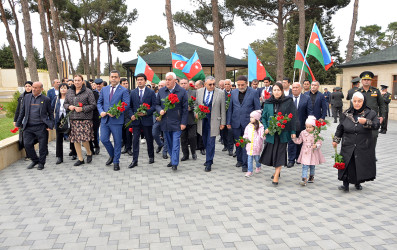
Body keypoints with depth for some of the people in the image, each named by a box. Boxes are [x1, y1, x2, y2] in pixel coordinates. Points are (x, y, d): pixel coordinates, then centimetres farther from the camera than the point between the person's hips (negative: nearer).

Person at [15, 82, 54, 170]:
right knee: (27, 144, 0)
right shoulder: (27, 97, 10)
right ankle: (34, 160, 22)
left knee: (42, 146, 2)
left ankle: (41, 163, 20)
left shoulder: (46, 99, 1)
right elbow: (22, 111, 16)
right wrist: (18, 123, 14)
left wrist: (50, 126, -3)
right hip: (28, 127, 3)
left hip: (41, 127, -3)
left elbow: (51, 113, 5)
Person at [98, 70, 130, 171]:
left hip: (116, 120, -4)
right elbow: (99, 102, 15)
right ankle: (112, 155, 29)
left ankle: (116, 162, 17)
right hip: (105, 119, 4)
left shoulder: (124, 90, -3)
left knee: (117, 142, 3)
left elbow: (126, 105, -9)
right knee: (104, 139, 3)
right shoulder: (104, 89, 12)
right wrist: (101, 111, -4)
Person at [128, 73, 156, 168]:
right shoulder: (133, 92, 9)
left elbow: (154, 106, -3)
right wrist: (131, 115, -7)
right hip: (136, 120, 2)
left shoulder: (151, 92, 1)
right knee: (135, 140, 0)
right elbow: (130, 106, 10)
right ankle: (134, 160, 3)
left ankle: (151, 157, 27)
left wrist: (145, 113, -16)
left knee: (149, 139, 9)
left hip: (147, 120, -2)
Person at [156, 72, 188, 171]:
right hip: (165, 123, 4)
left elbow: (185, 109, -3)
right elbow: (157, 104, 16)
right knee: (169, 143, 11)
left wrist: (183, 123, -7)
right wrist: (160, 110, -7)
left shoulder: (182, 91, -4)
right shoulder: (161, 91, 7)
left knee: (175, 144, -5)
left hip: (176, 123, -4)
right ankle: (173, 160, 24)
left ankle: (175, 163, 0)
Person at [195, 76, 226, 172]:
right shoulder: (199, 92, 4)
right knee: (205, 142, 13)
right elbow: (196, 104, 16)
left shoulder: (220, 93, -4)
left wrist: (223, 123, -1)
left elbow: (223, 109, -1)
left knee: (211, 142, -5)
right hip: (202, 121, 4)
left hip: (213, 121, -4)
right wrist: (196, 113, -4)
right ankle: (209, 158, 31)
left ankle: (209, 163, 5)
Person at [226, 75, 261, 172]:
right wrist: (228, 122, 7)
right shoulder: (233, 93, 7)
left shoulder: (253, 92, -4)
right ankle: (239, 160, 30)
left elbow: (257, 109, -1)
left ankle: (245, 164, 6)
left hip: (248, 122, -3)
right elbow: (230, 108, 11)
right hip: (236, 123, 4)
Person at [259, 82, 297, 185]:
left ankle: (276, 176, 3)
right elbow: (263, 117, 11)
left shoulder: (288, 102, -3)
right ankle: (277, 171, 30)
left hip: (283, 132, -3)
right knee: (271, 152, 8)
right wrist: (266, 128, -4)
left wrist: (293, 132, -6)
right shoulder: (268, 103, 5)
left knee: (280, 153, -2)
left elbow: (293, 117, -2)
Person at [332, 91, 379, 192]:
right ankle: (345, 184, 4)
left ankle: (358, 183, 28)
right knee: (347, 164, -6)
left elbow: (376, 126, -12)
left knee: (362, 165, 7)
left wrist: (366, 122, -28)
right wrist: (336, 140, 7)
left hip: (364, 147, 0)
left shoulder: (370, 113, -1)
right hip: (348, 146, 1)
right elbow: (340, 128, 11)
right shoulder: (346, 114, 4)